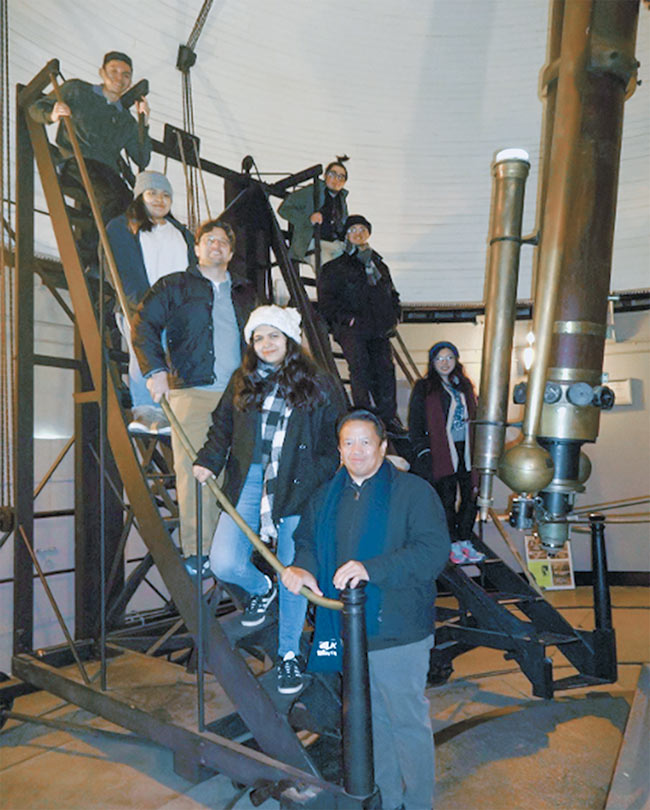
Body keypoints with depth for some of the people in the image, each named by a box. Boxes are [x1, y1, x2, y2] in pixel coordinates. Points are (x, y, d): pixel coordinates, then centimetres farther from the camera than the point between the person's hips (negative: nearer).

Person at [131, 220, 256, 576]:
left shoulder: (245, 292, 21)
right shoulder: (173, 286, 11)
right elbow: (143, 324, 2)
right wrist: (156, 370, -12)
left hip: (237, 396, 3)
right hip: (191, 392, -3)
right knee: (194, 471, -6)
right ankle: (196, 553, 2)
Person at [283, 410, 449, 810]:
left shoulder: (413, 491, -12)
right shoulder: (327, 496, 7)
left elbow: (434, 550, -22)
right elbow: (308, 540, 14)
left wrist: (372, 569, -31)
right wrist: (304, 568, -9)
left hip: (398, 635, -6)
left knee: (408, 722, 8)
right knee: (373, 721, 22)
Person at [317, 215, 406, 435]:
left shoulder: (379, 265, 25)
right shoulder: (335, 267, 9)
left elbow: (392, 295, 32)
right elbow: (326, 301, 1)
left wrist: (393, 316, 13)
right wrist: (348, 317, -12)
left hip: (379, 330, 4)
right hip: (352, 329, -4)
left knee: (385, 367, -5)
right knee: (360, 367, -14)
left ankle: (388, 416, 1)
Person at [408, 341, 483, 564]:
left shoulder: (465, 386, 15)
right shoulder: (424, 388, 0)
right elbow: (415, 424, 0)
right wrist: (423, 451, -8)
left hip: (466, 450, 4)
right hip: (442, 453, -4)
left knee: (470, 496, 4)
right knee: (447, 499, 0)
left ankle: (465, 541, 18)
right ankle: (453, 544, 13)